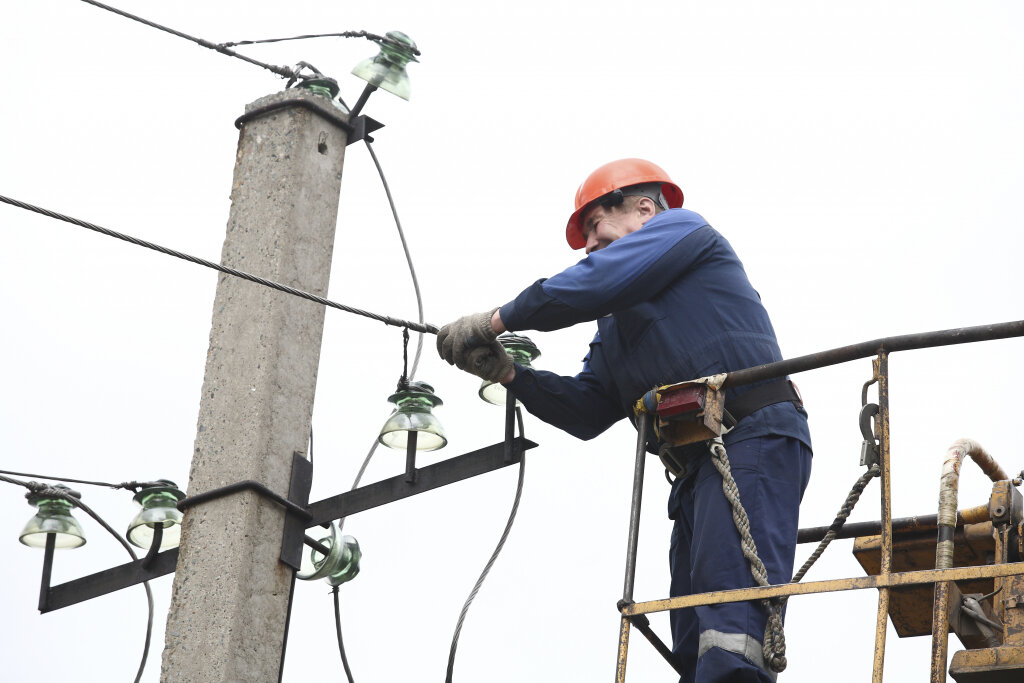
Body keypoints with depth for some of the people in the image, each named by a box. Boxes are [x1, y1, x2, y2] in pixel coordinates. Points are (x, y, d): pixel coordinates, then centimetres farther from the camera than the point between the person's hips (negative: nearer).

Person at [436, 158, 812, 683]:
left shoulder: (680, 226, 9)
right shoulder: (616, 325, 32)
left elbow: (594, 283, -6)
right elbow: (586, 412, 23)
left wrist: (496, 320, 1)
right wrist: (507, 373, 10)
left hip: (754, 437, -9)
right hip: (699, 468, 9)